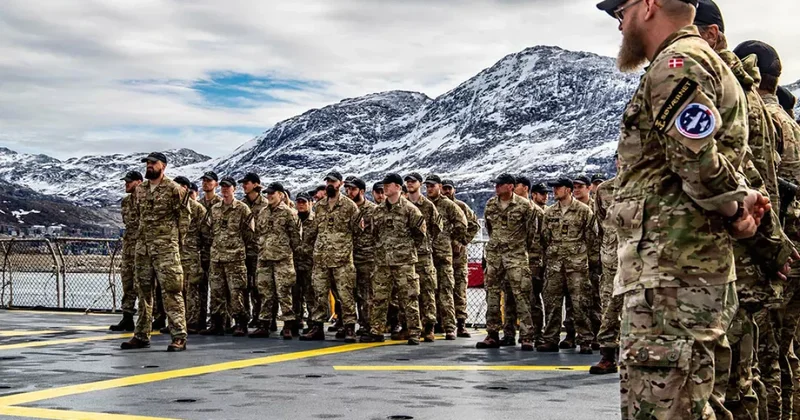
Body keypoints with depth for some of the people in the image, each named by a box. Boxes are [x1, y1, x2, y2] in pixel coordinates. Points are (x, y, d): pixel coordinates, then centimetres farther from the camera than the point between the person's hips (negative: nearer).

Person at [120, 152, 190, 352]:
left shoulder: (173, 189, -6)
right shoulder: (140, 189, 13)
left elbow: (184, 217, -4)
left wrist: (175, 239, -3)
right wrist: (143, 235, 17)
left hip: (166, 247, -7)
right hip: (142, 246, 7)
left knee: (171, 291, -10)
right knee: (143, 290, 11)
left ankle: (179, 336, -10)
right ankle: (141, 335, 18)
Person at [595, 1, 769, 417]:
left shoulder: (677, 63, -10)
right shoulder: (709, 64, 25)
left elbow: (697, 161, -22)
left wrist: (735, 208, -6)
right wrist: (742, 201, 3)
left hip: (670, 272, -11)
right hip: (679, 264, 11)